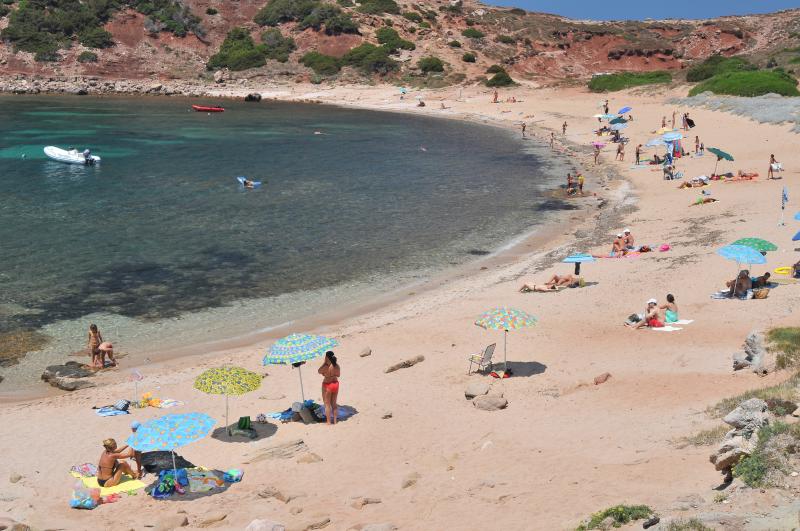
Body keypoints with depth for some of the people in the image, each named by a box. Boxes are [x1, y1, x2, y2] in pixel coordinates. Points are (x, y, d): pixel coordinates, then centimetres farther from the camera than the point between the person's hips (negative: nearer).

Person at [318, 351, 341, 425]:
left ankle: (329, 422, 11)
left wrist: (324, 362, -8)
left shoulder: (326, 367, -24)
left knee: (327, 405, 8)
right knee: (334, 403, 19)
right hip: (335, 384, 6)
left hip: (327, 385, -5)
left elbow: (319, 371, -6)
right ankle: (335, 421, 24)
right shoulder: (337, 366, -7)